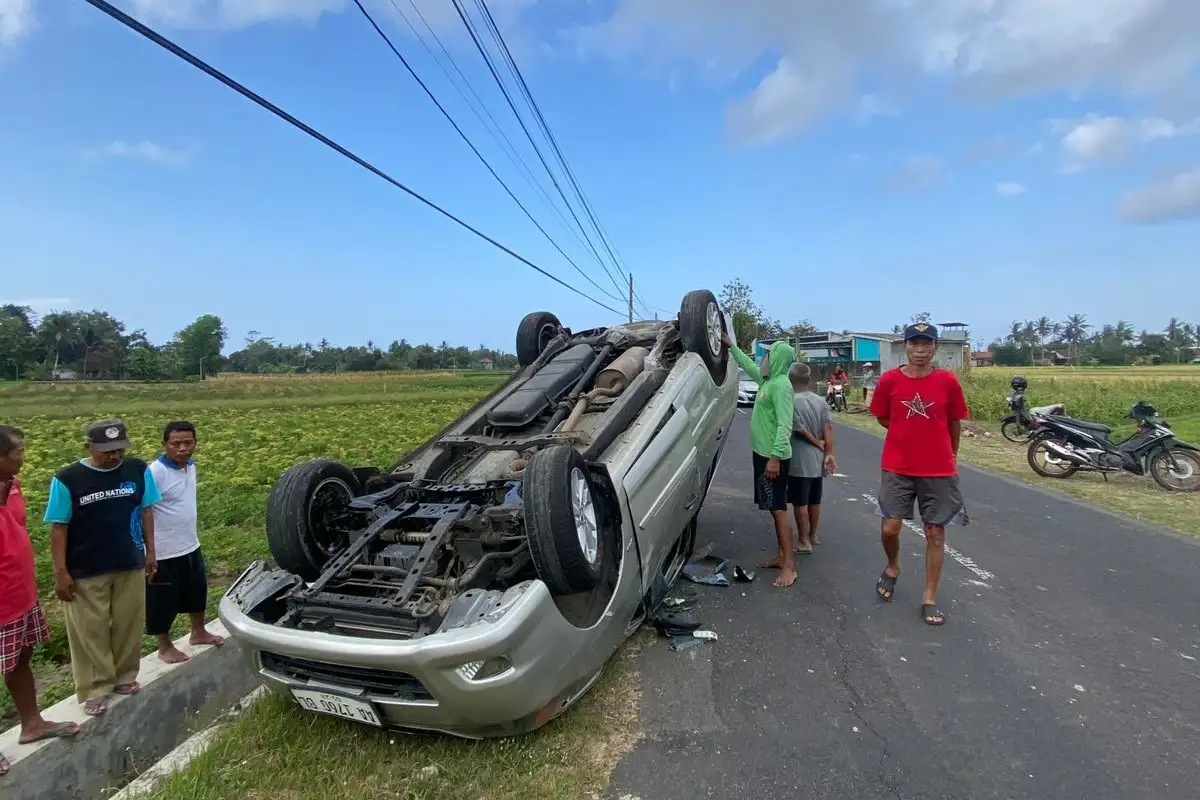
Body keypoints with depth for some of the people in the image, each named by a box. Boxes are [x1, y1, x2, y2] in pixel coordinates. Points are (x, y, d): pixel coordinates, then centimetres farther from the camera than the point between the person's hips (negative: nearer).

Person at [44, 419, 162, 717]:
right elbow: (58, 527, -7)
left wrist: (150, 551, 5)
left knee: (128, 626, 14)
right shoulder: (67, 479, -12)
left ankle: (125, 677, 31)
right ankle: (95, 689, 22)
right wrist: (61, 572, -8)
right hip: (86, 572, -2)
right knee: (90, 632, 8)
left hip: (131, 565, 3)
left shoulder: (138, 470, -6)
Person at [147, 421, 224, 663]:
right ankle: (165, 648, 27)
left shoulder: (190, 466, 3)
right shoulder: (155, 472, -22)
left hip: (191, 546, 8)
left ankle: (198, 633, 42)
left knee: (197, 591, 22)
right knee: (164, 601, 9)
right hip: (164, 552, -8)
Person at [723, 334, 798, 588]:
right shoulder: (768, 380, 10)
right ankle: (782, 556, 22)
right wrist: (731, 347, 35)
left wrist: (775, 457, -28)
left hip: (773, 456, -10)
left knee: (778, 508, -8)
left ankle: (789, 565, -4)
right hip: (763, 453, 10)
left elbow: (784, 425, -24)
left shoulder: (781, 385, -18)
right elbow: (748, 365, 31)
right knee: (774, 508, 13)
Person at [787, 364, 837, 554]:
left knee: (800, 503, 2)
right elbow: (828, 428, -3)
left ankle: (805, 541, 6)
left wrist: (818, 445, -1)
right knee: (814, 501, 18)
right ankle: (813, 535, 32)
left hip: (799, 461, -7)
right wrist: (829, 453, -4)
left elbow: (801, 430, -15)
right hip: (818, 460, 7)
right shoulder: (821, 401, 4)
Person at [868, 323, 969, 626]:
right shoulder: (890, 380, -5)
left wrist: (950, 455, 16)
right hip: (897, 468, 0)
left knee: (935, 532, 6)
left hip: (939, 470, 0)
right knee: (890, 527, -2)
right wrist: (910, 436, 8)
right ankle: (892, 567, 31)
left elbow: (954, 423, 7)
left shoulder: (948, 381, -5)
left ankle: (930, 599, 17)